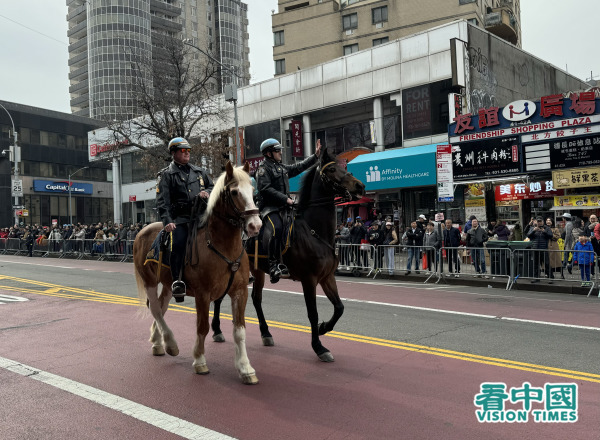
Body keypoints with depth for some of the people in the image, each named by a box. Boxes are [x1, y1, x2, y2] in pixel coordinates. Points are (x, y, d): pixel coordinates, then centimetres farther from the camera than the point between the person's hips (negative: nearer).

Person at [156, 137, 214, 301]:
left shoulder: (198, 171, 22)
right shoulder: (167, 175, 8)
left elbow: (213, 186, 28)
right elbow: (162, 201, -2)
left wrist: (207, 192, 2)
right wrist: (167, 221, -16)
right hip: (180, 219, -4)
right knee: (178, 244, -24)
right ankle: (177, 281, -18)